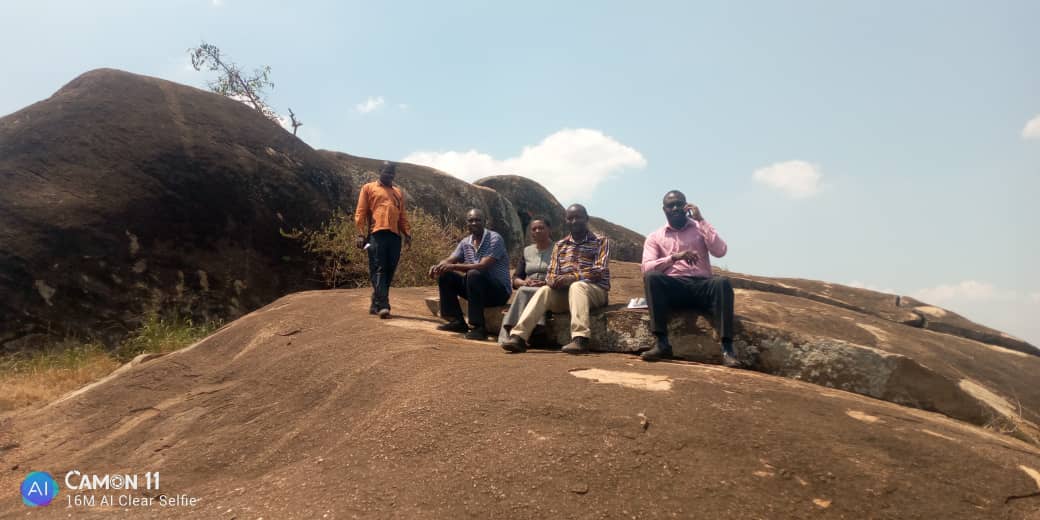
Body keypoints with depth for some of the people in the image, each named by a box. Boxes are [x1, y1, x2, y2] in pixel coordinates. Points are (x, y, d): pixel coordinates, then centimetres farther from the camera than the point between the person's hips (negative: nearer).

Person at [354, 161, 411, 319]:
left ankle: (375, 304, 13)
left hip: (395, 236, 5)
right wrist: (361, 234, -7)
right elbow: (360, 213, 4)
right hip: (376, 234, -5)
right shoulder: (368, 188, 10)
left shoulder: (399, 192, 23)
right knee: (378, 270, -10)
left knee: (389, 271, 4)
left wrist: (407, 233, 8)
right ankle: (383, 306, -15)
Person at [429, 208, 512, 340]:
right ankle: (458, 321, 2)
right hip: (476, 287, 7)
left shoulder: (495, 239, -15)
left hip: (499, 291, -7)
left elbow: (483, 266, -26)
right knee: (445, 276, -3)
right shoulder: (466, 242, 7)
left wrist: (454, 266, -32)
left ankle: (479, 327, -30)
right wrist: (438, 267, -22)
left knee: (474, 274, -34)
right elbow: (449, 260, 2)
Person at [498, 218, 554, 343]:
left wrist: (547, 283, -19)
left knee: (523, 293, -33)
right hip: (526, 290, 4)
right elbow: (515, 279, 18)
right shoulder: (527, 251, 23)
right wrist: (524, 283, -6)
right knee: (523, 292, -32)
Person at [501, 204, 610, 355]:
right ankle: (518, 336, -37)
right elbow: (550, 274, 11)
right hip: (564, 292, 4)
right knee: (544, 290, -25)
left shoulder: (600, 241, 4)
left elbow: (600, 270, -9)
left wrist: (573, 278, -23)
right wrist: (554, 281, -15)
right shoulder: (560, 245, 17)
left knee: (577, 286, -36)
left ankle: (580, 339, -51)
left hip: (596, 290, -4)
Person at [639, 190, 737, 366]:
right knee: (651, 277, -32)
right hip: (672, 288, 0)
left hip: (701, 286, 0)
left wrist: (700, 220, -2)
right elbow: (647, 268, -3)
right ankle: (662, 344, -34)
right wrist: (674, 257, -18)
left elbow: (720, 251, -3)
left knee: (722, 282, -32)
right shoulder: (655, 237, 14)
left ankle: (727, 349, -37)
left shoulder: (700, 229, 16)